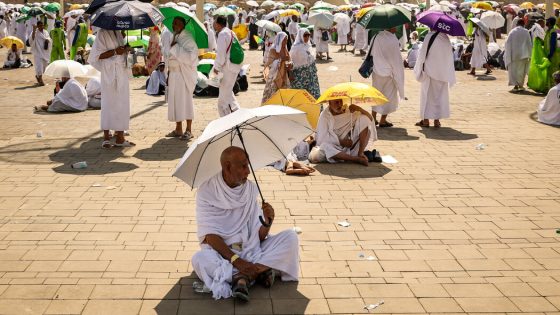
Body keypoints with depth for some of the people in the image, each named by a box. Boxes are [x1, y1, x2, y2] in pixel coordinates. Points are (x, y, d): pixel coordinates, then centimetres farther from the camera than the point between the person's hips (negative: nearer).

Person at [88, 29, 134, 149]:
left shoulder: (118, 33, 15)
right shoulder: (102, 33, -6)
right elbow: (98, 55, -12)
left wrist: (126, 49, 3)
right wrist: (115, 51, -19)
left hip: (122, 72, 7)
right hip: (109, 73, -7)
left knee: (122, 103, 6)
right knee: (109, 103, -4)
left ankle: (120, 137, 10)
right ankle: (106, 137, 3)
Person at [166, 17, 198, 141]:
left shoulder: (187, 38, -10)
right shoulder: (174, 37, 15)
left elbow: (191, 55, -22)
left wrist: (176, 47, -17)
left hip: (184, 73, -8)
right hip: (174, 72, 8)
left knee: (185, 99, -4)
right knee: (175, 100, 8)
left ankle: (188, 130, 2)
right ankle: (178, 130, 16)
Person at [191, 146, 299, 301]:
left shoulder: (252, 189, 2)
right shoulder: (207, 191, -9)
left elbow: (259, 236, 1)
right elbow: (210, 235, -16)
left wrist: (267, 222, -21)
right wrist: (236, 260, -27)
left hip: (251, 250, 4)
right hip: (221, 252, -4)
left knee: (291, 236, -14)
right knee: (199, 259, -35)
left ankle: (242, 277, -26)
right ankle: (261, 270, -27)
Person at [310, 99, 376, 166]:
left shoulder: (349, 111, 4)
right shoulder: (325, 115, -4)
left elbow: (370, 118, -1)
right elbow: (322, 138, -11)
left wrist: (358, 109, -18)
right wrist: (340, 142, -20)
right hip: (335, 149, -2)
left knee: (364, 119, -11)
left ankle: (360, 153, -19)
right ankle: (357, 159, -36)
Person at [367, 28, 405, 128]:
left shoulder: (375, 37, -2)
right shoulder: (393, 41, -20)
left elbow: (371, 53, 7)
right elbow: (396, 60, -15)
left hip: (376, 71, 6)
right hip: (388, 73, -6)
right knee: (388, 95, 9)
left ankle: (373, 118, 24)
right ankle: (383, 120, 14)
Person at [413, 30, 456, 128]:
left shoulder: (429, 36, -14)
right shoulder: (446, 39, 1)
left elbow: (423, 53, -12)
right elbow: (450, 57, 6)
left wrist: (419, 69, -2)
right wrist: (450, 77, 12)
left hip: (430, 70, -4)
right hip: (443, 74, 4)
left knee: (427, 95, 6)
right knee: (440, 95, 11)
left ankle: (426, 120, 7)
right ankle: (437, 120, 11)